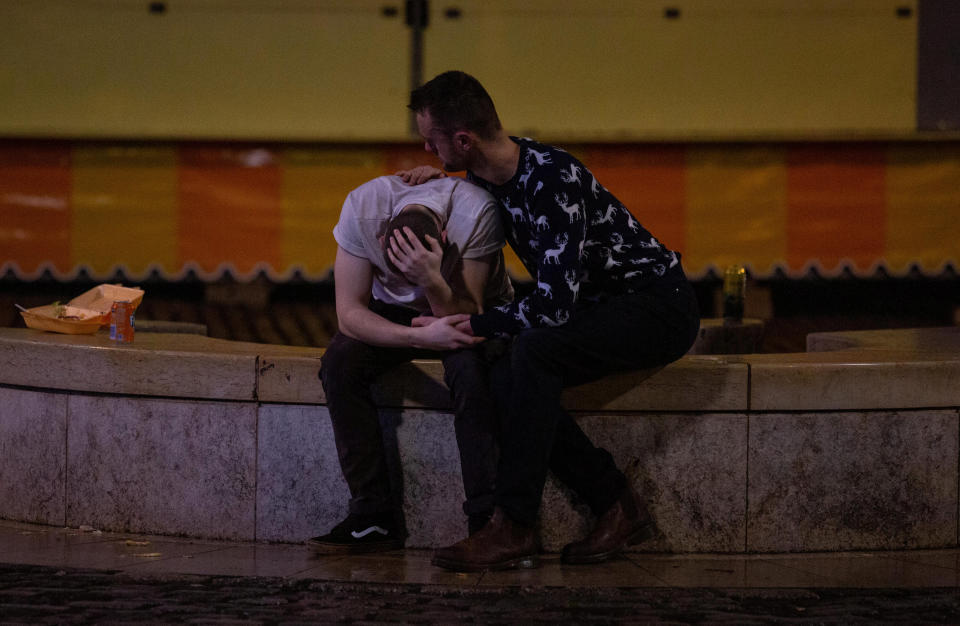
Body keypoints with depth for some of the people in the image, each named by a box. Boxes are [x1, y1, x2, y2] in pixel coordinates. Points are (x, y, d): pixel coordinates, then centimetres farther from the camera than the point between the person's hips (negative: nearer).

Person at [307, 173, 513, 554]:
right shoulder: (362, 208, -29)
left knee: (470, 366, -35)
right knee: (340, 361, -27)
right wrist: (422, 336, -40)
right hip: (395, 312, 2)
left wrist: (434, 281, -51)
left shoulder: (477, 213, -33)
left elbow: (467, 320, -31)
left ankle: (486, 519, -29)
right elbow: (350, 313, -26)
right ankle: (374, 518, -22)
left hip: (463, 311, -2)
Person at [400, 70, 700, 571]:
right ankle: (617, 506, -6)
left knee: (533, 351, -31)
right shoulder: (488, 178, 1)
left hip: (660, 308, -9)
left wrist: (476, 325, -18)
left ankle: (513, 529, -27)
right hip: (600, 307, 9)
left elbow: (553, 305, -32)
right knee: (502, 378, -14)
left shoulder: (553, 181, -28)